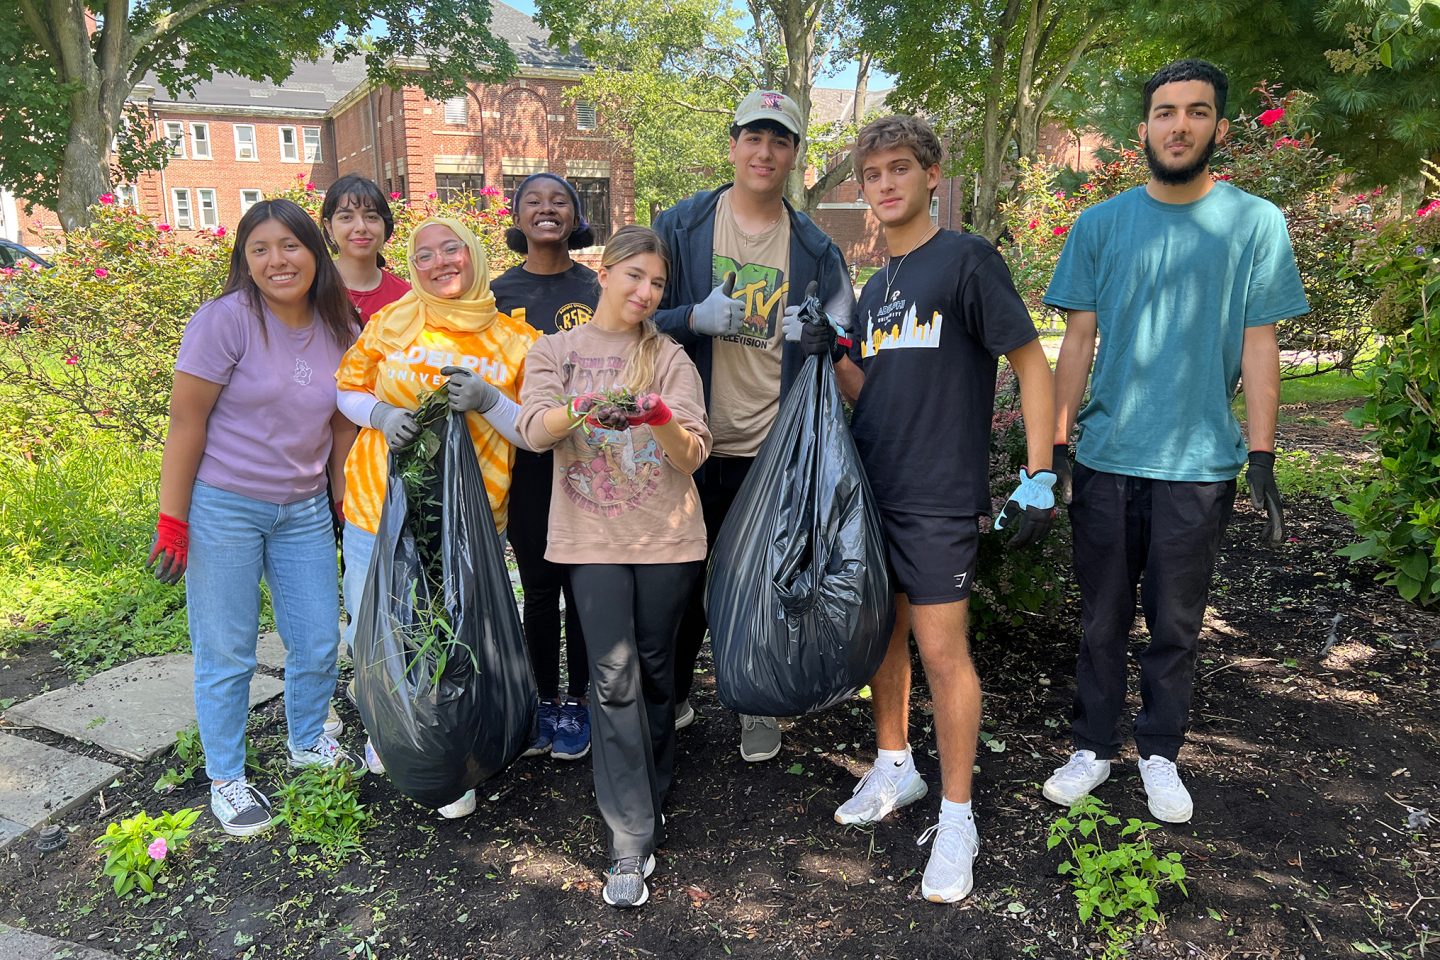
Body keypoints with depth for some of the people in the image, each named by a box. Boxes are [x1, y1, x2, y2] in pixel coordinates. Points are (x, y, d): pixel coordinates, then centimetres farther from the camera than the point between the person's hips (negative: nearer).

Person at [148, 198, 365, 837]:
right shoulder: (227, 318, -13)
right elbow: (186, 421, -12)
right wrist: (171, 521, -13)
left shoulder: (338, 330, 2)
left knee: (319, 642, 13)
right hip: (223, 507, -5)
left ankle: (308, 743, 38)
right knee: (226, 653, 5)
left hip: (303, 510, 5)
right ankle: (225, 780, 25)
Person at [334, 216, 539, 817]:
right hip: (379, 512, 2)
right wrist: (381, 414, -10)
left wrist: (487, 401, -17)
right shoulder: (392, 323, 2)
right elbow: (348, 388, 11)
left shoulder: (515, 341, -2)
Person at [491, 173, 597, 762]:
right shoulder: (499, 292, 4)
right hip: (527, 459, 1)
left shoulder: (599, 287, 3)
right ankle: (544, 700, 25)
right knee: (538, 585, 9)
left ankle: (578, 702, 22)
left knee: (583, 581, 6)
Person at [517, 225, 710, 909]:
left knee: (654, 669, 10)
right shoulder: (555, 351, 7)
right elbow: (534, 429, -10)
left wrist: (661, 421, -26)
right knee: (613, 677, -6)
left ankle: (650, 801, 30)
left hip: (666, 538, 1)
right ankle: (630, 843, 1)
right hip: (592, 538, -1)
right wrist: (584, 407, -30)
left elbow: (694, 455, -5)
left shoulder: (669, 358, 6)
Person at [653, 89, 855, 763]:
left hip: (778, 447, 1)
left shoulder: (814, 247, 6)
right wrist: (696, 317, -18)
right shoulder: (681, 227, 2)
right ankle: (673, 695, 32)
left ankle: (759, 706, 31)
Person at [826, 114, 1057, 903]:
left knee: (941, 649, -4)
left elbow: (1032, 365, -8)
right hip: (872, 489, 7)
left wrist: (1039, 476, -14)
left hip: (939, 497, -7)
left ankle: (956, 816, 11)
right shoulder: (874, 290, 15)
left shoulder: (966, 259, -6)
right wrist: (833, 356, -4)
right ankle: (894, 767, 34)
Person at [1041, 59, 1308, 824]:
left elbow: (1257, 346, 1)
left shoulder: (1256, 224, 1)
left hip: (1200, 464, 0)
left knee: (1176, 624, 10)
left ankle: (1159, 753, 28)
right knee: (1103, 619, 10)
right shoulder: (1099, 225, 3)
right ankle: (1093, 748, 26)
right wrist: (1056, 446, -1)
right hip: (1107, 457, 1)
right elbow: (1078, 340, 4)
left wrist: (1262, 459, -4)